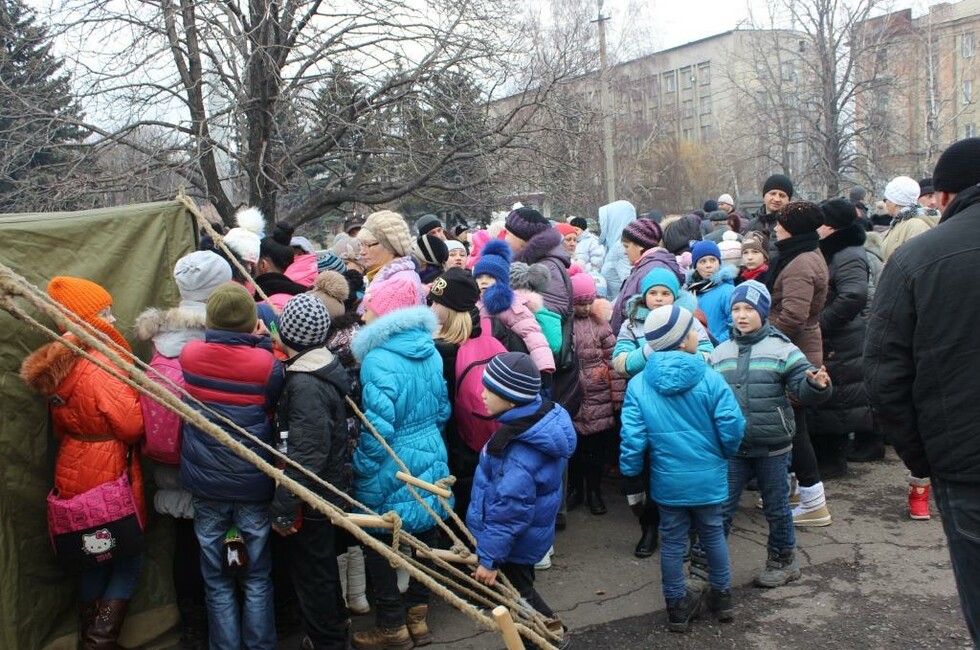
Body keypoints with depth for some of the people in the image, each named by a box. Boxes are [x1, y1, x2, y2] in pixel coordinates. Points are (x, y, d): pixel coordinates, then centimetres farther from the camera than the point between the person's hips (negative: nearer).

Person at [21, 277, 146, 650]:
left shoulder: (57, 365, 6)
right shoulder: (100, 366, -22)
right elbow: (134, 425, -21)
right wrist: (138, 394, -7)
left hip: (74, 475, 8)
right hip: (110, 476, -8)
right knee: (127, 558, 6)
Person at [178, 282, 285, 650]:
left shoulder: (189, 357, -7)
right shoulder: (266, 364, -14)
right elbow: (274, 412, -1)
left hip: (205, 484, 2)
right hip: (253, 485, -2)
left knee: (217, 580, 15)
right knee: (257, 578, 14)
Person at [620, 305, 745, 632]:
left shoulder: (638, 384, -11)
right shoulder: (709, 378, -16)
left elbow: (632, 439, -11)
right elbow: (732, 428, -16)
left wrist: (632, 480, 1)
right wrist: (725, 454, 6)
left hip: (667, 481, 1)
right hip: (708, 478, 0)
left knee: (672, 541, 15)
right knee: (713, 534, 21)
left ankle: (678, 606, 28)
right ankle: (721, 595, 38)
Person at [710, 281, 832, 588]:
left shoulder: (781, 349, -5)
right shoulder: (720, 354, 6)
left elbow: (803, 387, -13)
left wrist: (817, 385, -33)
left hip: (772, 447, -2)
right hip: (731, 448, 2)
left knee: (776, 507, 14)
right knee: (720, 507, 6)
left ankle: (783, 561, 32)